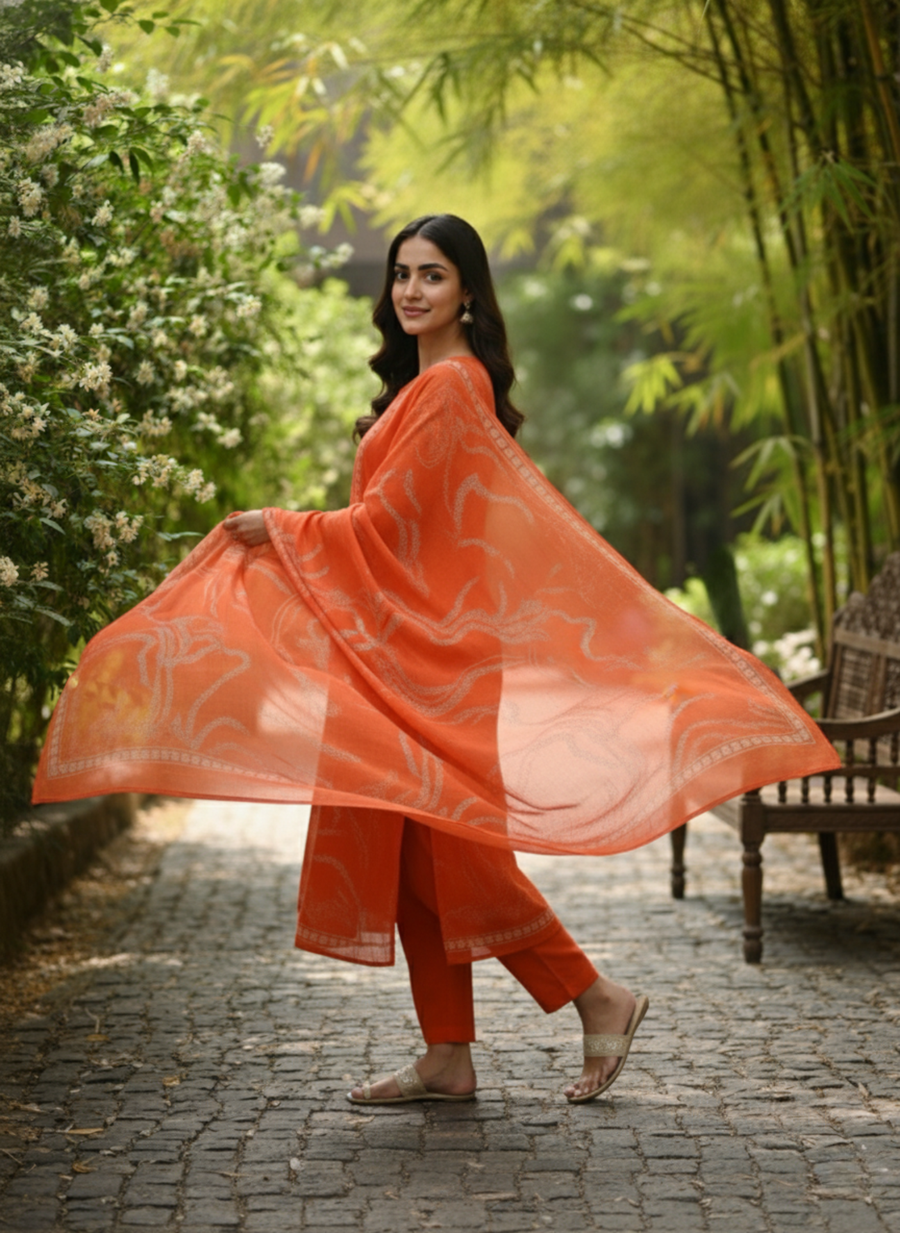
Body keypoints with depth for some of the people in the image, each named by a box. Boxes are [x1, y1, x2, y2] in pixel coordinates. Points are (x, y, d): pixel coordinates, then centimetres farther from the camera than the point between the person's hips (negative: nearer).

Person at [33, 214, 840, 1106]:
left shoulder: (449, 385, -14)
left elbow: (387, 520, -16)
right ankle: (448, 1057, 13)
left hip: (429, 642, -10)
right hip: (406, 640, 10)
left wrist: (278, 529, -7)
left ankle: (597, 998, 3)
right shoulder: (427, 382, 18)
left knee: (441, 843, -7)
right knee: (416, 845, 9)